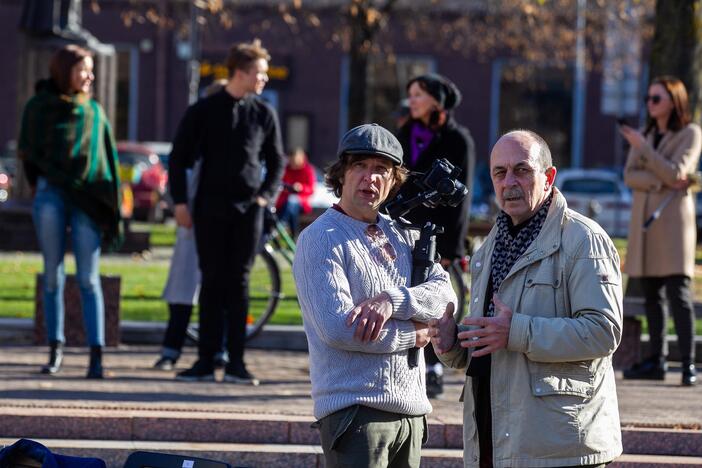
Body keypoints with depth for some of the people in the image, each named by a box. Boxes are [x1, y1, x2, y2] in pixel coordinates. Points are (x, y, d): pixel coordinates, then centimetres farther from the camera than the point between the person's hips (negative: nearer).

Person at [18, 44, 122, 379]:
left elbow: (108, 158, 10)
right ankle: (55, 348, 9)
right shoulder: (40, 106, 7)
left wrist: (109, 205, 2)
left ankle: (96, 353, -10)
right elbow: (27, 151, 8)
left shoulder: (94, 110, 13)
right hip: (51, 194, -1)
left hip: (87, 199, 1)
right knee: (53, 275, 3)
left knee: (88, 278, -5)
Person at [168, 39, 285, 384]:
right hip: (210, 209, -1)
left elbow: (276, 161, 15)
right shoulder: (203, 111, 1)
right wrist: (179, 202, -2)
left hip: (247, 210, 1)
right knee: (212, 283, 2)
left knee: (239, 284, -1)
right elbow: (179, 158, 5)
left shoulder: (264, 114, 6)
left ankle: (236, 363, 1)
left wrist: (266, 195, 1)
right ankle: (206, 361, 5)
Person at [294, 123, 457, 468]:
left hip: (411, 410, 7)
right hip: (355, 410, -7)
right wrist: (414, 334, -8)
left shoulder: (402, 234, 16)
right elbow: (337, 327, -17)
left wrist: (393, 300, -17)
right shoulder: (321, 239, -5)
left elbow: (446, 296, 2)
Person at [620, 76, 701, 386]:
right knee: (651, 294, 6)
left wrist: (643, 148, -13)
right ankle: (656, 361, 10)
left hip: (673, 220, -6)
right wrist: (661, 181, -11)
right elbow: (630, 176, 5)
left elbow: (674, 172, -13)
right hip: (644, 220, 6)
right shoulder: (645, 134, 15)